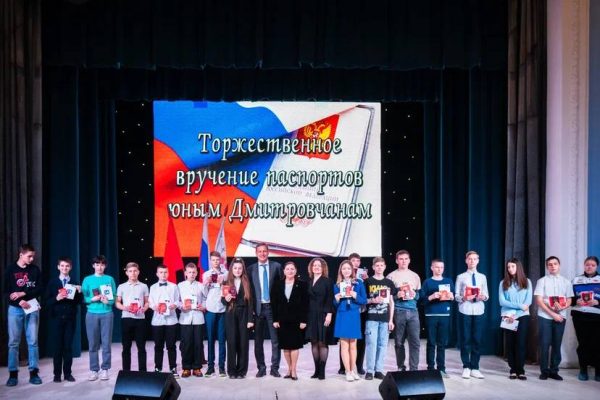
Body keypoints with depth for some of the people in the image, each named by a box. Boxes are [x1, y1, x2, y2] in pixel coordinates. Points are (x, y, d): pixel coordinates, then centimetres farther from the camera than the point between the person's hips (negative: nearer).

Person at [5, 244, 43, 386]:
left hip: (32, 308, 1)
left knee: (33, 341, 2)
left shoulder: (35, 270, 6)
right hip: (15, 309, -1)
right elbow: (6, 291, -1)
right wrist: (20, 302, -14)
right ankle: (13, 374, 10)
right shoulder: (10, 270, 2)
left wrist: (23, 293, -12)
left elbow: (40, 289, 2)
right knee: (13, 342, 2)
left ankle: (34, 372, 7)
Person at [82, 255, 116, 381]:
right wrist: (93, 299, -13)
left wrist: (107, 301, -14)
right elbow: (83, 298, 3)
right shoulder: (87, 280, 6)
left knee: (106, 343, 1)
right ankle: (94, 370, 11)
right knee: (93, 344, 3)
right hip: (92, 314, 0)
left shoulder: (109, 279, 7)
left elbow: (114, 297, 5)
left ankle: (105, 369, 9)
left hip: (107, 314, 0)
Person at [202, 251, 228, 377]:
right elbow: (205, 294, 8)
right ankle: (210, 366, 8)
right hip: (210, 310, 1)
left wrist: (224, 282, -12)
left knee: (222, 339, 2)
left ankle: (222, 366, 5)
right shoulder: (206, 274, 9)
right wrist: (206, 284, -9)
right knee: (210, 339, 3)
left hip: (222, 309, -1)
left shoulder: (226, 274, 5)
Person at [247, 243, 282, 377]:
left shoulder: (276, 266, 2)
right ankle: (261, 368, 19)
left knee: (275, 339, 2)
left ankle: (275, 368, 13)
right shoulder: (251, 269, 5)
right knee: (258, 340, 8)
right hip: (258, 308, 1)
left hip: (273, 307, -1)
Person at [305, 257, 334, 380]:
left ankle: (322, 371, 3)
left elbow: (330, 299, -7)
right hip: (311, 316, 4)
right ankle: (316, 370, 13)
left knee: (322, 343, -3)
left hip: (323, 315, -4)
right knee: (314, 342, 5)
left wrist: (329, 314, -16)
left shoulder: (327, 281, -1)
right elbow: (307, 300, 10)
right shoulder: (308, 282, 12)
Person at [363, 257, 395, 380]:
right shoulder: (368, 281, 3)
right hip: (371, 318, -3)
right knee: (371, 343, -5)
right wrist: (373, 300, -14)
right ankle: (369, 370, 3)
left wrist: (391, 320, 6)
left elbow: (391, 302, 11)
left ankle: (379, 370, 14)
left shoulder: (389, 283, 11)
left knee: (382, 344, 5)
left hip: (385, 318, 3)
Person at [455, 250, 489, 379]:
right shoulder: (461, 277, 4)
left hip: (479, 311, 3)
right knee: (465, 340, 2)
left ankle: (475, 368, 14)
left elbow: (487, 295, 10)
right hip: (465, 312, -2)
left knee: (477, 340, 5)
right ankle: (466, 367, 12)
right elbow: (456, 296, -1)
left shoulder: (482, 277, 13)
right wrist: (464, 298, -20)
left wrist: (483, 297, -12)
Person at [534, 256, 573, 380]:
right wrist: (553, 314, -12)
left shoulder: (566, 282, 10)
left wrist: (562, 307, -13)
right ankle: (544, 371, 7)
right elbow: (539, 301, -4)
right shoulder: (542, 281, 1)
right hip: (545, 317, -2)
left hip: (560, 317, 3)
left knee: (556, 345, 6)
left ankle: (554, 371, 15)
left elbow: (569, 301, 8)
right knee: (545, 345, -2)